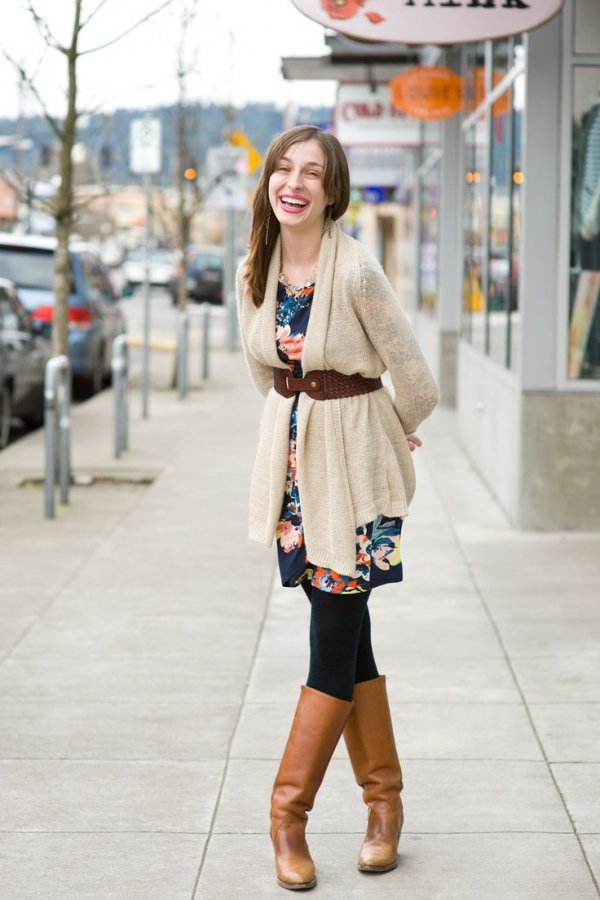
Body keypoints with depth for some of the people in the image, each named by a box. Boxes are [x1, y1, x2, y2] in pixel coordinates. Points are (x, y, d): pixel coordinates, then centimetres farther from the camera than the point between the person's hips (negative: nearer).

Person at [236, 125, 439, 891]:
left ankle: (289, 813, 6)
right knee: (347, 636, 11)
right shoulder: (255, 271, 1)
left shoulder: (355, 270, -18)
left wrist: (385, 432, 8)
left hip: (354, 462, -5)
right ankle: (384, 796, 23)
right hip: (291, 455, 5)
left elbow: (412, 382, -10)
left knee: (334, 640, -3)